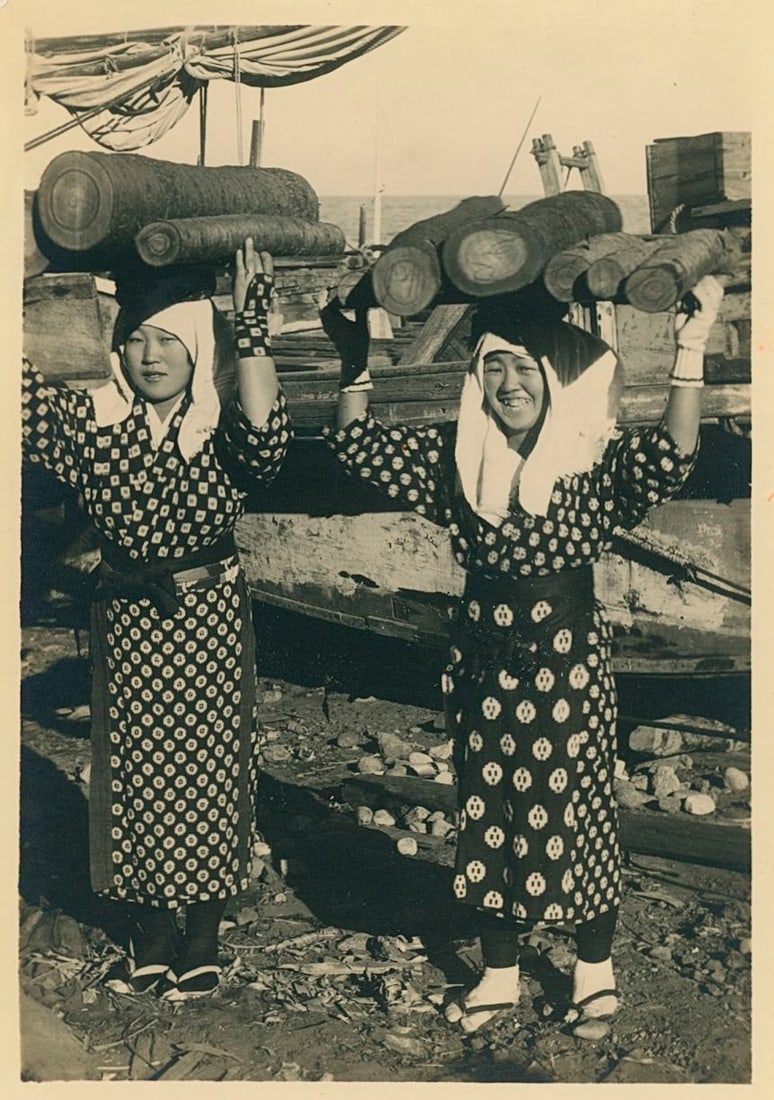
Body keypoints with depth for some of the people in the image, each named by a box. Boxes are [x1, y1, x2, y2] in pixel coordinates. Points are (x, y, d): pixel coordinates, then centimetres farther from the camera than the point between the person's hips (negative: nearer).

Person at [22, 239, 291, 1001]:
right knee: (132, 775, 13)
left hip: (210, 624, -2)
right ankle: (149, 939, 33)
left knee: (207, 774, 10)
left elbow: (266, 444, -35)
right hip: (125, 624, 2)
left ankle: (201, 944, 30)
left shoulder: (221, 428, -12)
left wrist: (252, 326, -37)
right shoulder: (91, 421, -6)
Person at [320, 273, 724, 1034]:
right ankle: (498, 974, 31)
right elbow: (359, 448, 6)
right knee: (488, 815, 13)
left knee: (571, 813, 8)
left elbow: (669, 461, -30)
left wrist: (690, 351, -37)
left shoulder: (594, 460, -11)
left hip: (566, 663, -4)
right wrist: (355, 361, -3)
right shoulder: (457, 453, 1)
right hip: (484, 662, 4)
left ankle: (595, 970, 31)